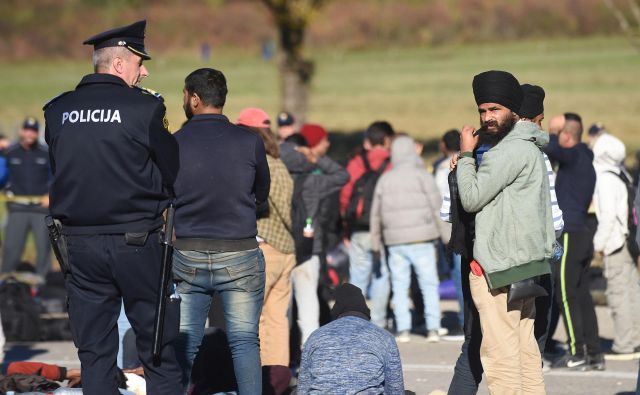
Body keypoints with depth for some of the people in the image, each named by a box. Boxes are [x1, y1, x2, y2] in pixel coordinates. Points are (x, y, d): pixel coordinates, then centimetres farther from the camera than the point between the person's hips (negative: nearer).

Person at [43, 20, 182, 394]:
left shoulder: (58, 111, 2)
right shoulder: (144, 108, -10)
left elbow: (58, 171, 11)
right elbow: (173, 174, -4)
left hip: (79, 242, 4)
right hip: (138, 242, -4)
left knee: (94, 353, 9)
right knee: (159, 349, 6)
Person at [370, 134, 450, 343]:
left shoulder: (385, 179, 9)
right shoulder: (422, 176, -4)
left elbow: (376, 214, 12)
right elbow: (437, 208, -6)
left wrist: (376, 243, 20)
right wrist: (447, 234, 1)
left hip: (395, 241, 3)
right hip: (421, 239, -3)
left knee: (399, 286, 7)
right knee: (429, 283, 2)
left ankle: (403, 329, 2)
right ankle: (433, 328, -2)